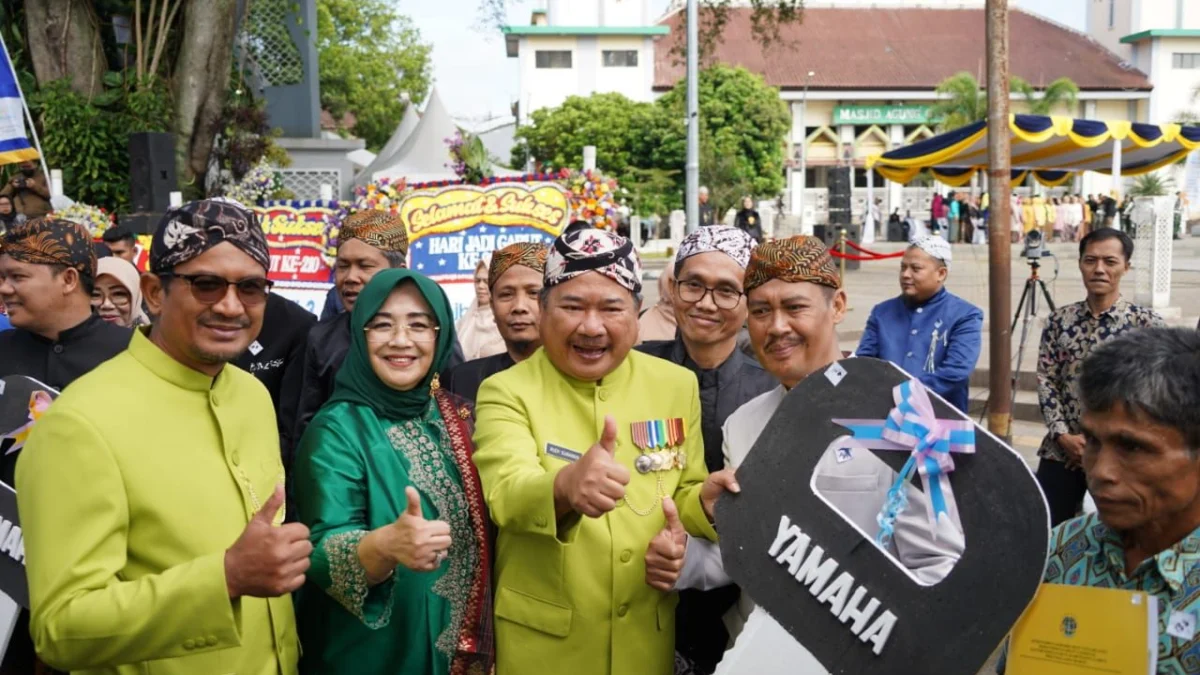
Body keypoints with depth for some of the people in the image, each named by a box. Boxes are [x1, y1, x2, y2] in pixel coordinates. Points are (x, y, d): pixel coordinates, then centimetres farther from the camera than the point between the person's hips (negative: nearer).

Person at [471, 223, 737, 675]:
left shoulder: (676, 384, -1)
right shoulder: (505, 392, -10)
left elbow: (683, 497, 7)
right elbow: (506, 495, -27)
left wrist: (703, 501, -15)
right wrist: (564, 488, -48)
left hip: (648, 638, 3)